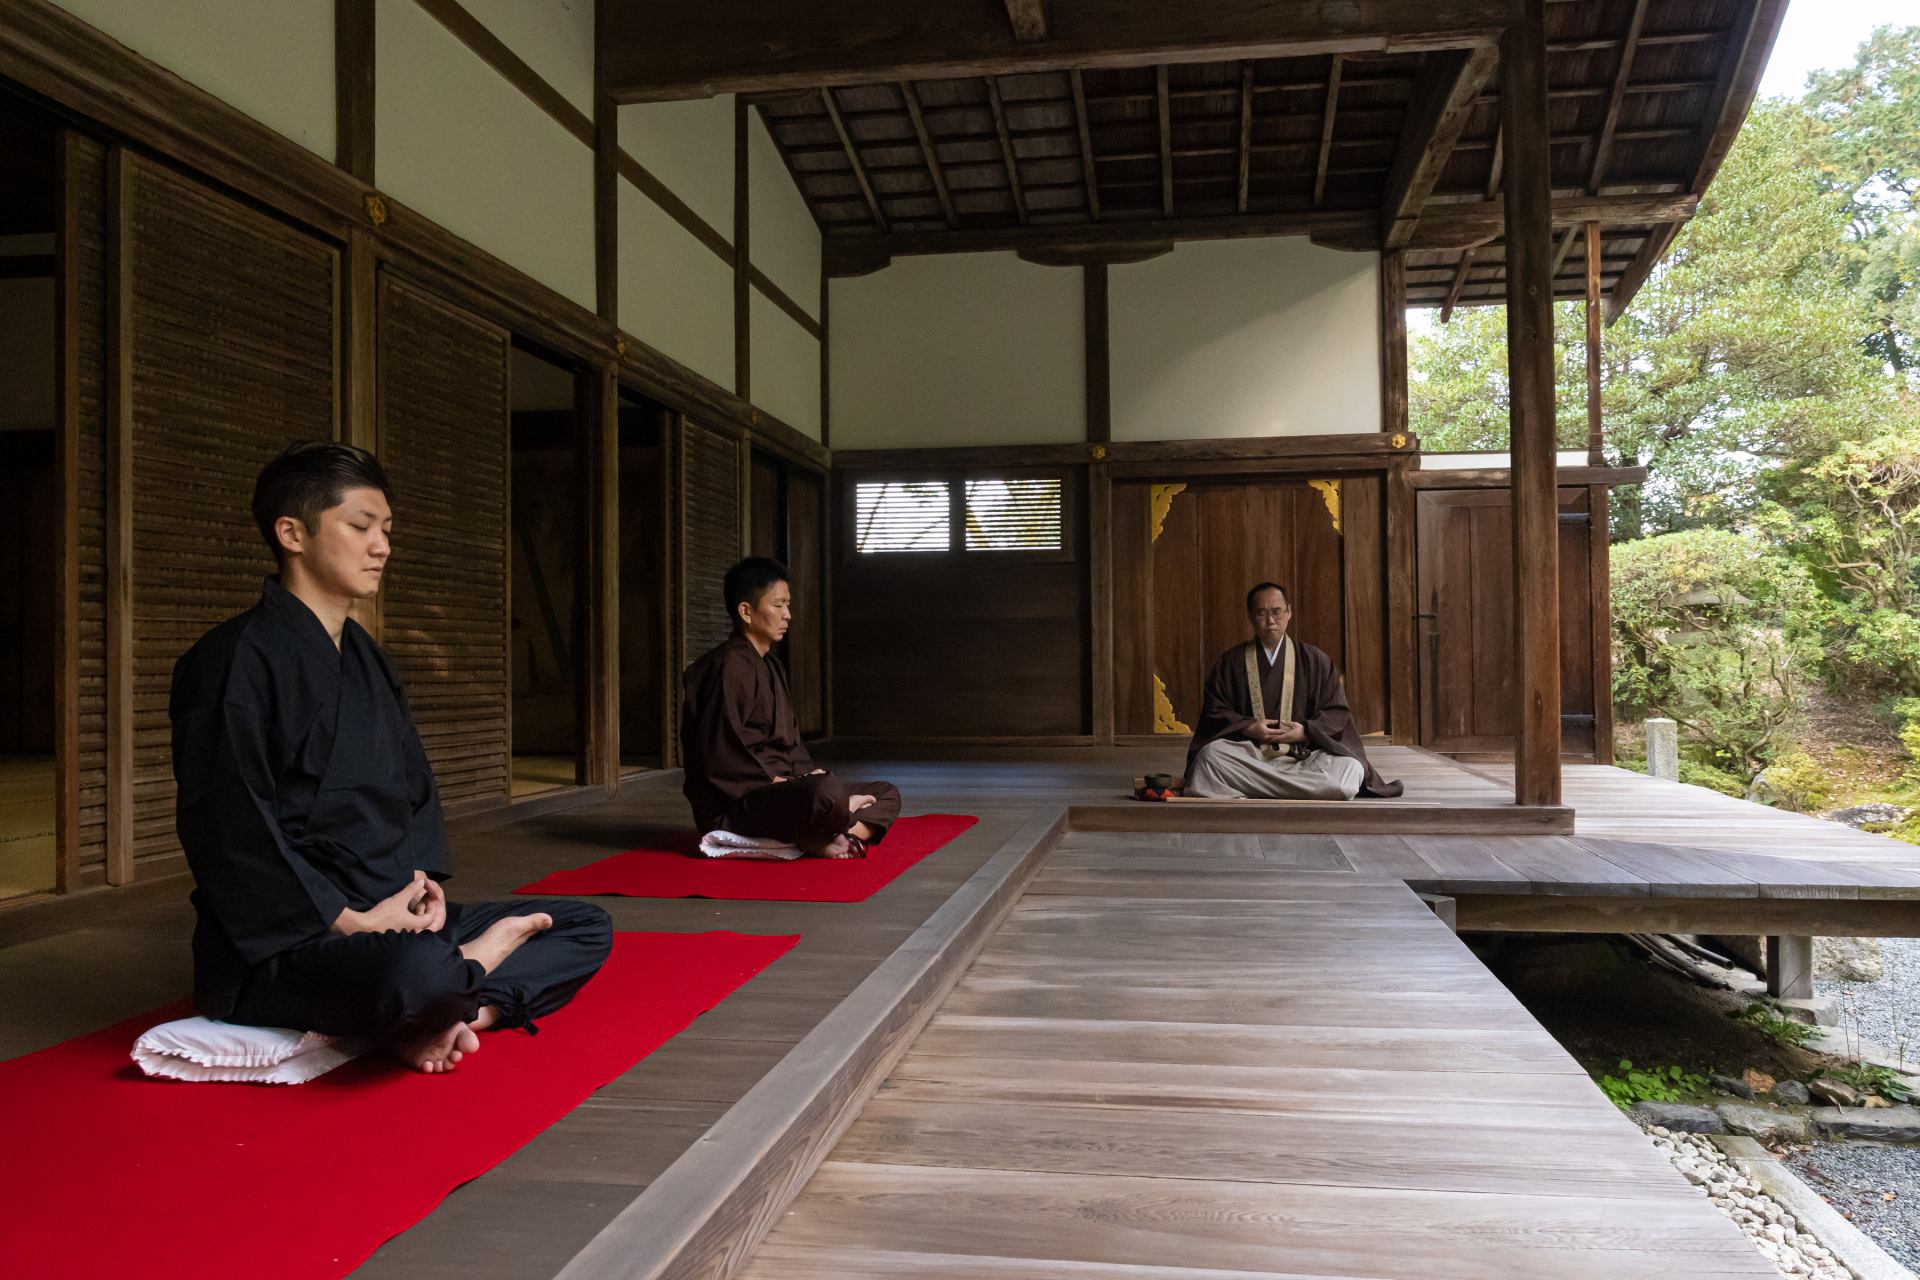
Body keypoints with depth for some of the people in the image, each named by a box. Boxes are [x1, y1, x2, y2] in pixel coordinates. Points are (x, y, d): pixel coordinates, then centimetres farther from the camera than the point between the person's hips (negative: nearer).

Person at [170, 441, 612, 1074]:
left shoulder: (366, 658, 17)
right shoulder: (239, 659, -11)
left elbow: (415, 783, 20)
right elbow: (232, 832, -17)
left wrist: (425, 877, 0)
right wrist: (349, 921, -17)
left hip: (387, 918, 9)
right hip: (280, 946, -9)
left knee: (587, 926, 3)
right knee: (418, 970, -41)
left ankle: (445, 1016, -17)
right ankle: (477, 962, -8)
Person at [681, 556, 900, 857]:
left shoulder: (771, 667, 20)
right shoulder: (730, 667, -12)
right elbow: (723, 756, -20)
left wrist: (811, 774, 1)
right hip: (735, 805, -11)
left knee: (886, 794, 5)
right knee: (828, 793, -39)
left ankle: (819, 840, -20)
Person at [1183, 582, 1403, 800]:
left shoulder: (1315, 660, 13)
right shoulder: (1230, 662, 12)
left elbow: (1336, 711, 10)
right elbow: (1215, 710, 8)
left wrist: (1306, 731, -9)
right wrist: (1248, 728, -10)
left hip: (1302, 755, 1)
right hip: (1247, 755, -1)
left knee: (1350, 770, -31)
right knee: (1210, 755, -35)